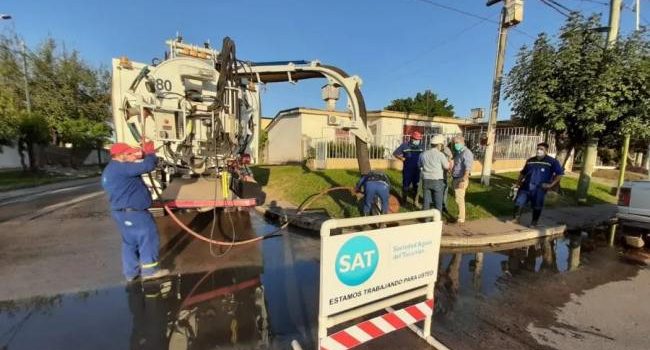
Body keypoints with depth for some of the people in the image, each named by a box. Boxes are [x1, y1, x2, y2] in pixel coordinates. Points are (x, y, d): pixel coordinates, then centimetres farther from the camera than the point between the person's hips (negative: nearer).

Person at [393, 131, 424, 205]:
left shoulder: (421, 147, 3)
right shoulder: (405, 145, -7)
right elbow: (395, 153, -2)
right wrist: (402, 158, -12)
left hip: (417, 170, 3)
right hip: (407, 170, -3)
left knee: (416, 186, 11)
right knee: (406, 186, 6)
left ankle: (415, 201, 26)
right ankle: (404, 201, 23)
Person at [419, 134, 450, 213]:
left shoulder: (423, 154, 1)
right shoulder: (440, 155, -11)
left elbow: (420, 166, 13)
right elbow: (447, 167, -1)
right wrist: (448, 159, 15)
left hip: (426, 180, 4)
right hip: (437, 181, -4)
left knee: (426, 201, 11)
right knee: (438, 202, 9)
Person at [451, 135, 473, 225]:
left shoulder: (466, 153, -14)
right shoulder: (457, 153, 14)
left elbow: (468, 168, -23)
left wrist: (463, 181, -29)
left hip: (461, 179, -9)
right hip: (455, 179, 9)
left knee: (459, 199, -6)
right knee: (457, 198, 15)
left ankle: (461, 219, 2)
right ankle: (460, 216, 27)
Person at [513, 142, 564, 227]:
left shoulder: (552, 161, -1)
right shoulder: (530, 160, 12)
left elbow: (559, 174, -3)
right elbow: (523, 172, 21)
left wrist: (551, 184, -11)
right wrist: (519, 181, 8)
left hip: (539, 189, -3)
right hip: (526, 187, 3)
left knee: (537, 207, 7)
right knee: (519, 202, -1)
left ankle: (533, 223, 20)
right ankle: (515, 219, 9)